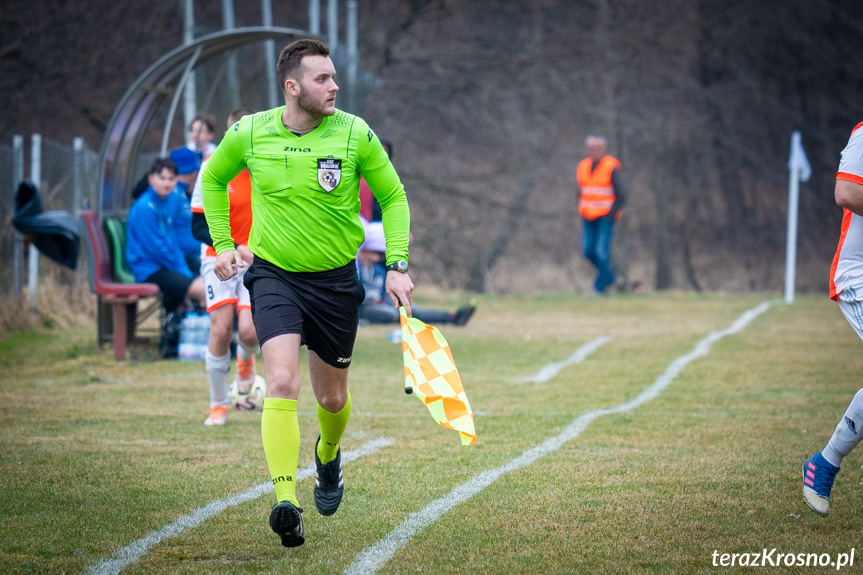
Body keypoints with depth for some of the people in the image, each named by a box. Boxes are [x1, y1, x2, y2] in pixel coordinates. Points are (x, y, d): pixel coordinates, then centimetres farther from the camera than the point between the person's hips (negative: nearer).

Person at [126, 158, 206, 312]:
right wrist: (183, 271, -11)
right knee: (201, 289, -22)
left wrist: (185, 269, 5)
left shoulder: (172, 200, 10)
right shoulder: (144, 208, -16)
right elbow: (155, 248, -17)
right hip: (149, 269, -9)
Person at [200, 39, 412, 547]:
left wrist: (398, 266, -6)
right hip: (274, 275, -1)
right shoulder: (249, 134, -7)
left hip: (336, 279, 1)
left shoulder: (355, 134, -10)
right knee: (282, 383, -21)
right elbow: (213, 180, 14)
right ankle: (286, 501, -26)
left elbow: (393, 197, 3)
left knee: (332, 398, 13)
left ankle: (328, 454, 48)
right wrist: (223, 244, 8)